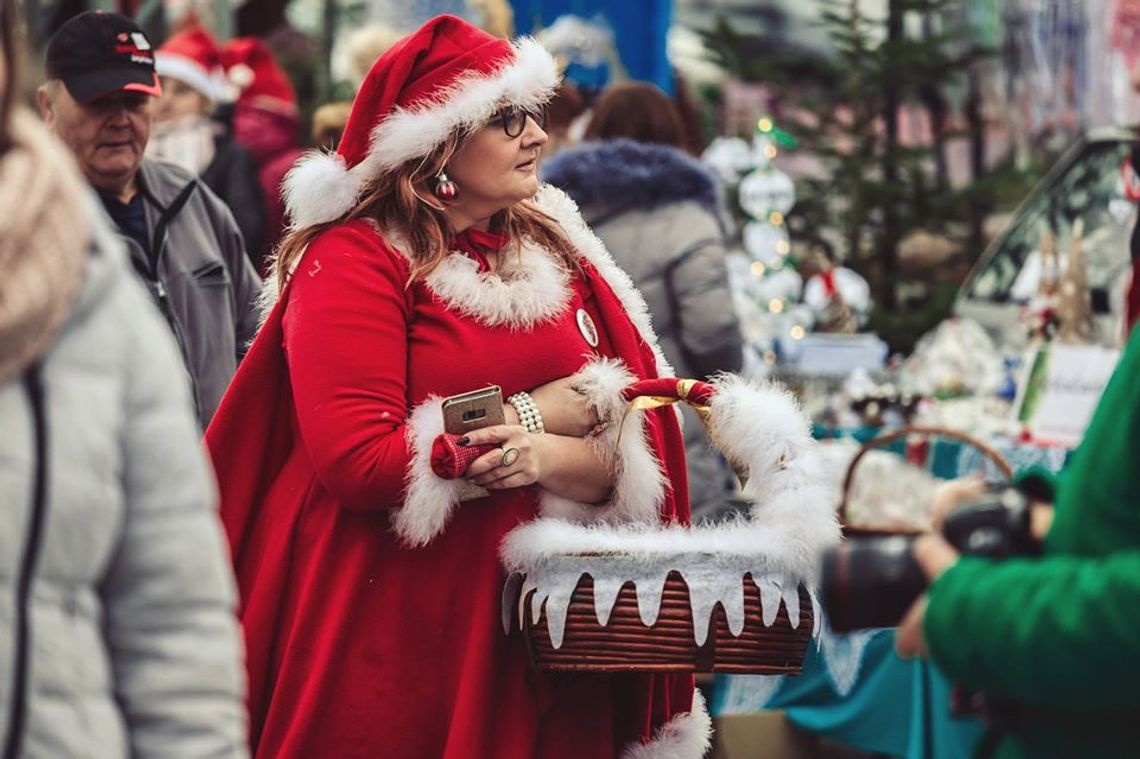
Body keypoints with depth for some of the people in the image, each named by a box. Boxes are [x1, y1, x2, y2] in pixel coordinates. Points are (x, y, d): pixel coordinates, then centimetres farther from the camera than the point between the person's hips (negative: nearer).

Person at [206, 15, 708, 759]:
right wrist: (538, 413, -12)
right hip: (392, 636, -5)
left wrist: (548, 460, -19)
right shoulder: (355, 260, -8)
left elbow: (627, 454, 4)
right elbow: (355, 460, -20)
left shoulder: (557, 248, 10)